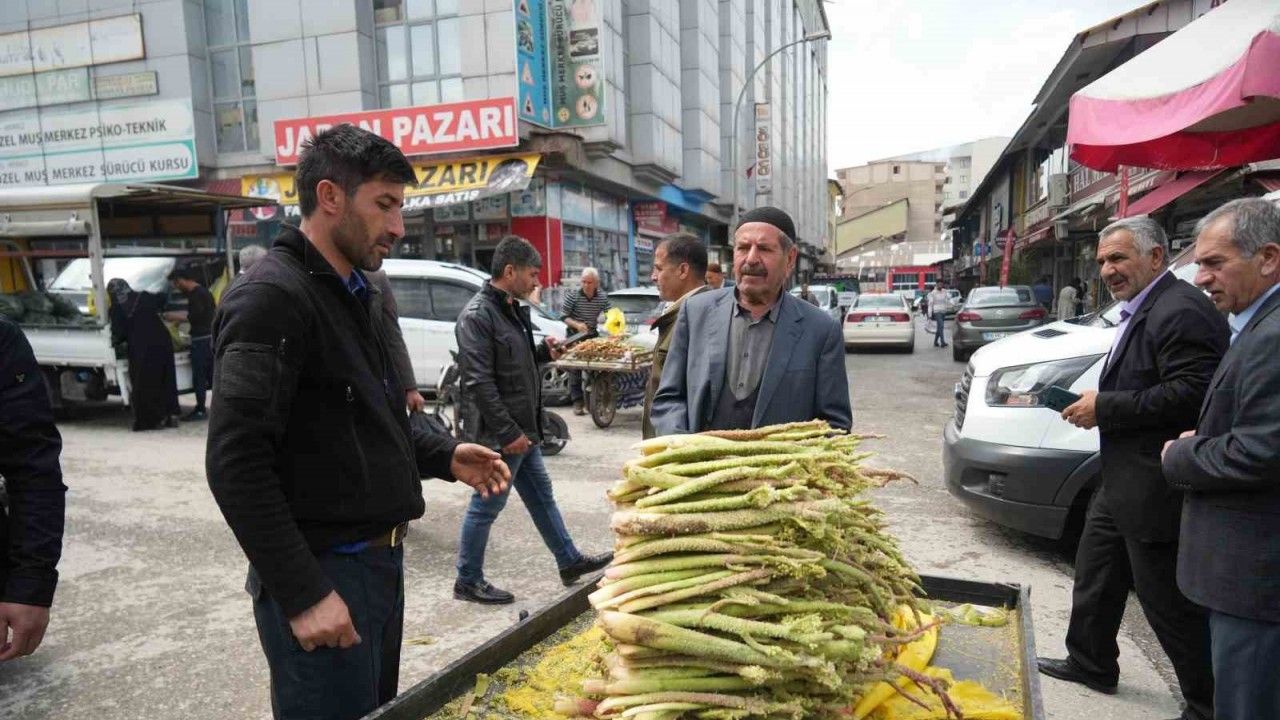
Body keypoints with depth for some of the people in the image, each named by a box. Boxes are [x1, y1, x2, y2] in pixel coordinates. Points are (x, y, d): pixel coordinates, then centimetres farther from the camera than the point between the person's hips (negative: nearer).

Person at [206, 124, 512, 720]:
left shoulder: (357, 295, 13)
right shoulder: (271, 295, -17)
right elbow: (235, 462, -23)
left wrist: (444, 456, 6)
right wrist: (301, 594, -23)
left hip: (380, 560, 9)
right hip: (321, 576, -9)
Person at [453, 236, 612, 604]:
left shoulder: (512, 309, 11)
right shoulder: (478, 315, -19)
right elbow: (479, 382, -23)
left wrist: (543, 352, 4)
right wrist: (508, 433, -23)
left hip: (521, 428, 10)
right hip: (499, 434, -10)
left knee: (541, 495, 18)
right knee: (487, 506, 4)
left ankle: (569, 561, 31)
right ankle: (468, 581, 20)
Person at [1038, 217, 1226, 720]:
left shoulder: (1182, 311, -20)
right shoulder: (1140, 310, 14)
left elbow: (1191, 395, -28)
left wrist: (1105, 406, -21)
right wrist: (1098, 405, 7)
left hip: (1155, 491, -11)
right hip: (1121, 484, 11)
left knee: (1170, 603, 3)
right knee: (1095, 578, 22)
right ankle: (1090, 664, 40)